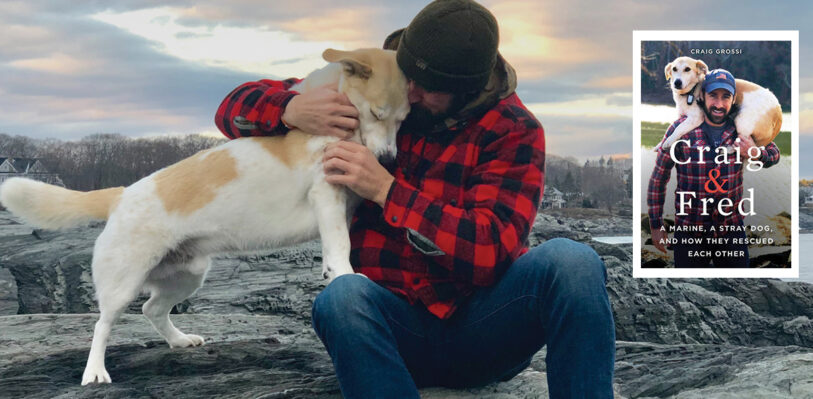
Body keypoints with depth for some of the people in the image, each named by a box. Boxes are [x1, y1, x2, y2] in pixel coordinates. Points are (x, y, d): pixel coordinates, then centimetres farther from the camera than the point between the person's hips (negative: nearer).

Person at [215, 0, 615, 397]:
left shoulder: (512, 129, -2)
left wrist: (386, 191, -21)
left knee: (571, 260, -31)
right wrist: (293, 108, -14)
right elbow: (236, 106, 10)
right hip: (399, 327, 2)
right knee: (342, 296, -35)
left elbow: (493, 250, -15)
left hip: (483, 324, -1)